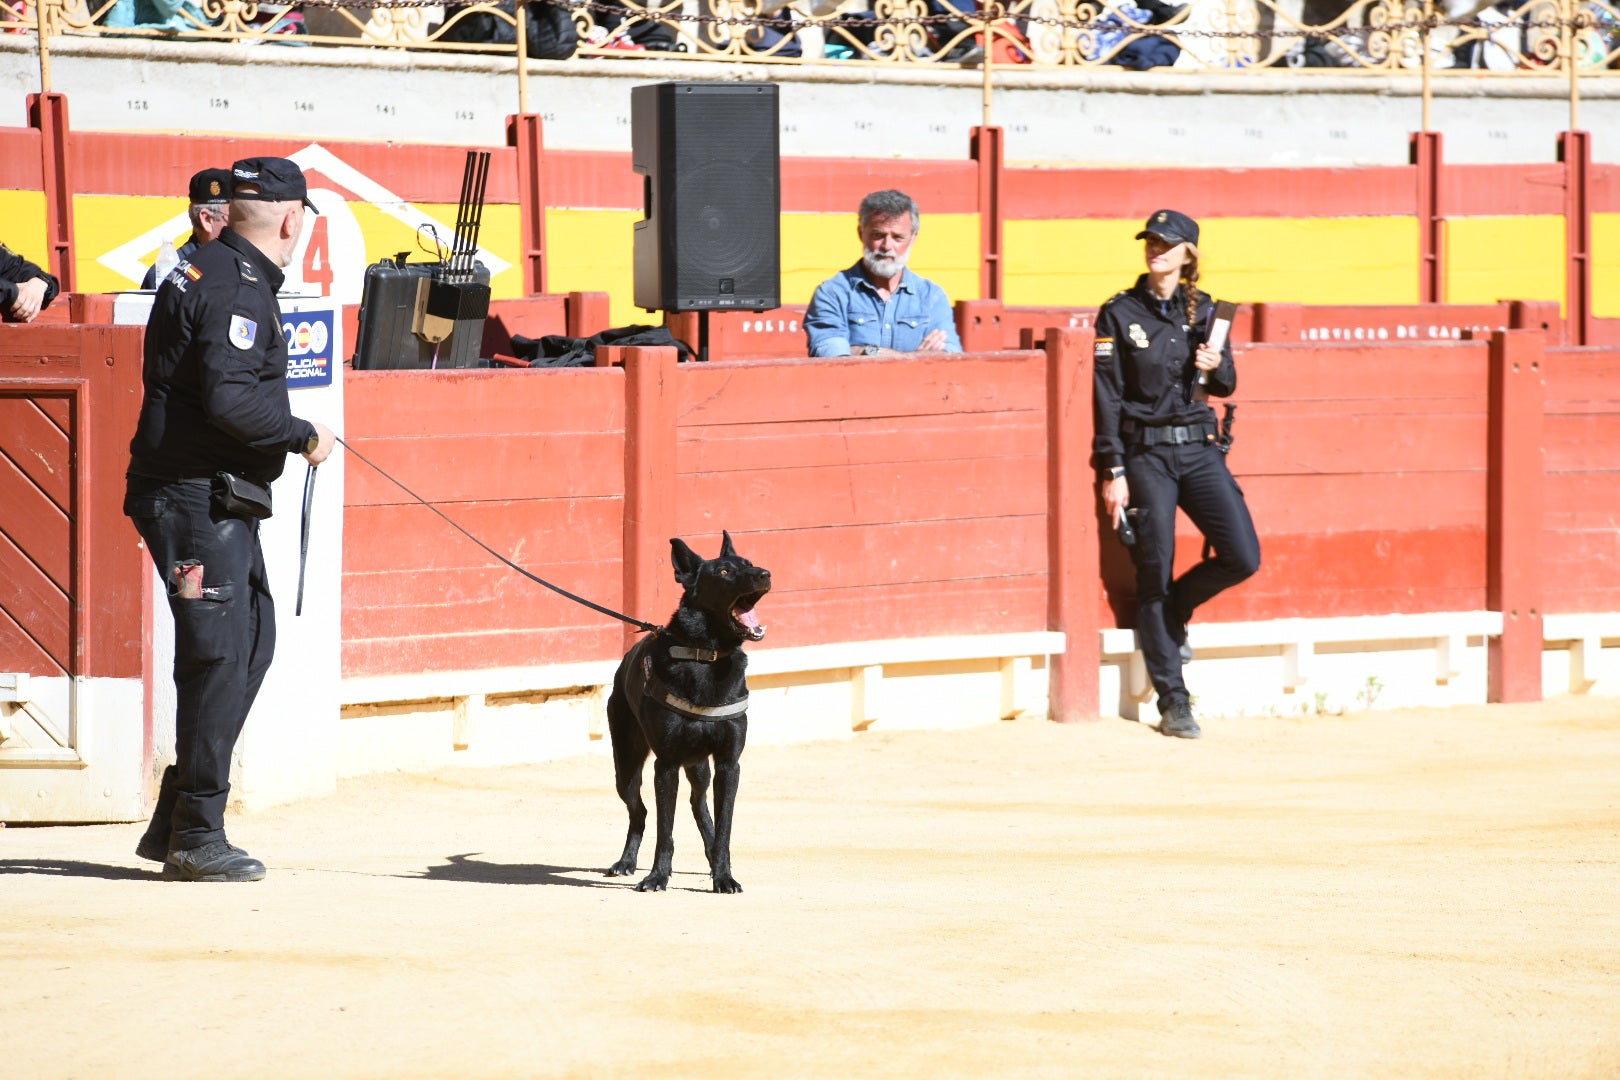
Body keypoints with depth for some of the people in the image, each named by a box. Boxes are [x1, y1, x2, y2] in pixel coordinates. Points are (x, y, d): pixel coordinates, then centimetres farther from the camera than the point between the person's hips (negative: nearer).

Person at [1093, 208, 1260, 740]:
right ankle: (1173, 703, 3)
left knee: (1243, 557, -10)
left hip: (1199, 447, 3)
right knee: (1154, 573, -4)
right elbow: (1107, 397, -2)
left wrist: (1214, 367, -9)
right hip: (1145, 452, -3)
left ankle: (1172, 613, 20)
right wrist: (1113, 471, -8)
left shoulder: (1204, 311, 9)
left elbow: (1225, 386, 15)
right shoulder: (1120, 314, 0)